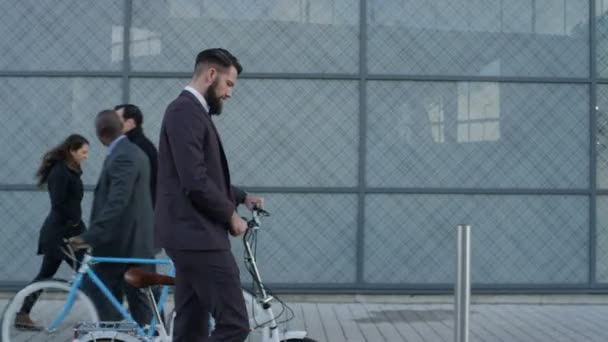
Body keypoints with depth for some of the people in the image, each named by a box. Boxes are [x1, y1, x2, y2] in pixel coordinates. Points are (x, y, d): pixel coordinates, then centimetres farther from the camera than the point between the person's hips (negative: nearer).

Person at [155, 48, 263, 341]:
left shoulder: (191, 112, 19)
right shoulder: (185, 111, -14)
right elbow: (195, 183, -22)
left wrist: (241, 197, 17)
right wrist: (231, 214, -9)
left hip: (192, 235, 11)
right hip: (198, 236, -11)